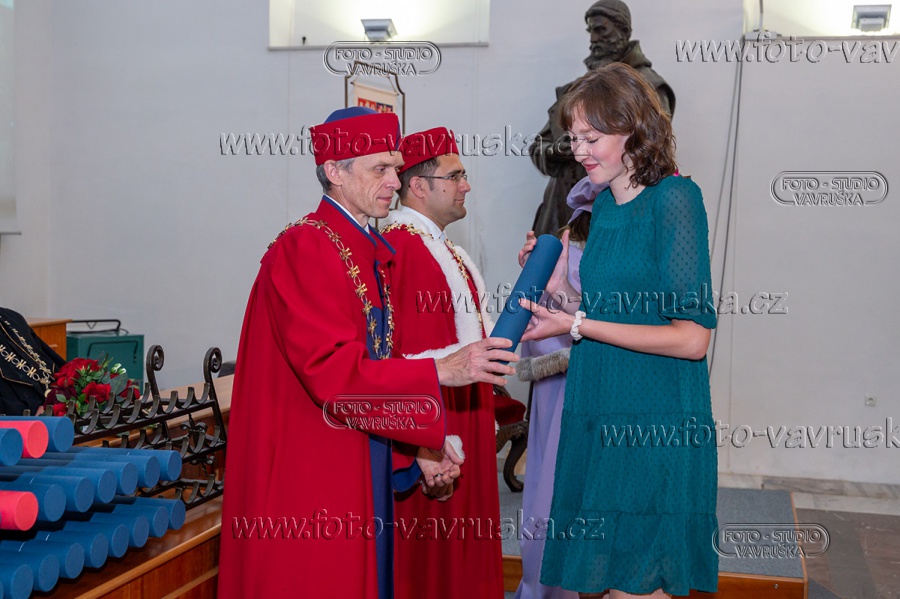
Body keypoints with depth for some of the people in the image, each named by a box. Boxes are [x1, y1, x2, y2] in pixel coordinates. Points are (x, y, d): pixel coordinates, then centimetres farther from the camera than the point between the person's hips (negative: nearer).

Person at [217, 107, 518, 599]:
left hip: (360, 471, 9)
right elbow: (332, 370, -24)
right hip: (309, 478, -9)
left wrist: (417, 449, 8)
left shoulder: (371, 253, 14)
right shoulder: (304, 248, -16)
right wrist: (442, 371, -23)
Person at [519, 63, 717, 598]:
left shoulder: (674, 198, -12)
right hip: (598, 418, 7)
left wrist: (577, 325, -16)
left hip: (653, 430, -7)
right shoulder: (606, 203, 12)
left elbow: (692, 337, -17)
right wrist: (559, 287, 2)